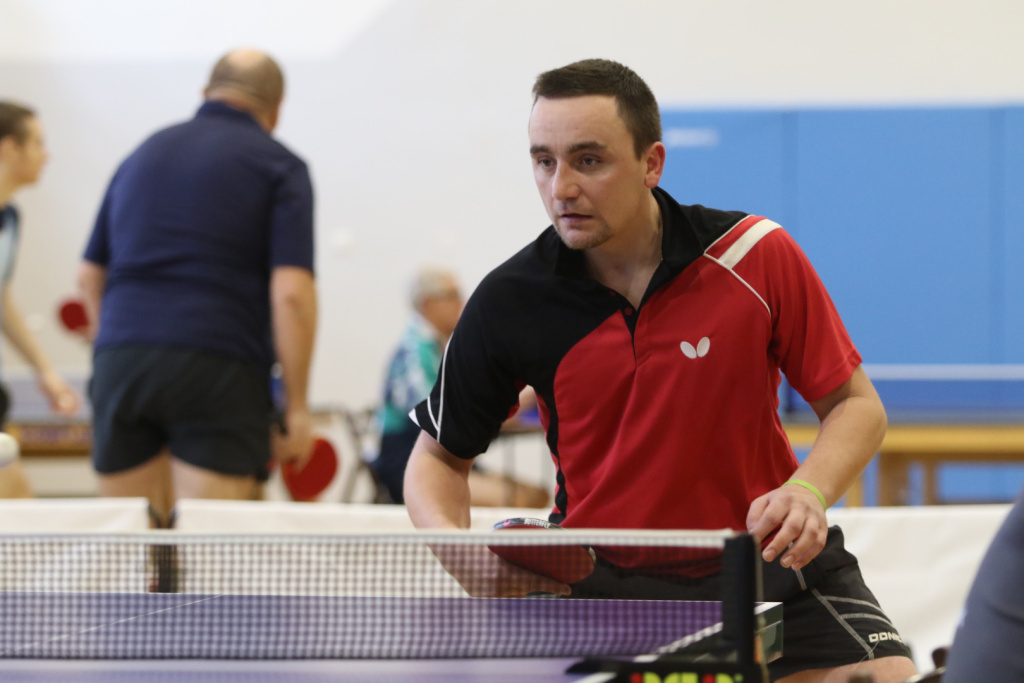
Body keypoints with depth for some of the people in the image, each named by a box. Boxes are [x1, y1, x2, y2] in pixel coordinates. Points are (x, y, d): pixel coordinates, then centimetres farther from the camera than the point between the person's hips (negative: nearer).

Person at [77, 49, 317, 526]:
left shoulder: (144, 154, 20)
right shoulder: (281, 168, 4)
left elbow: (90, 275, 22)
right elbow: (291, 292, -8)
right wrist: (297, 407, -4)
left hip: (119, 362, 4)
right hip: (220, 370, -4)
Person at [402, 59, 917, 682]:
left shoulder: (756, 256, -12)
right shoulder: (510, 303, -9)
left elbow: (855, 404, -3)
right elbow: (440, 456, 5)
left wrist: (809, 491, -23)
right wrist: (453, 543, -16)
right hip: (597, 581, 1)